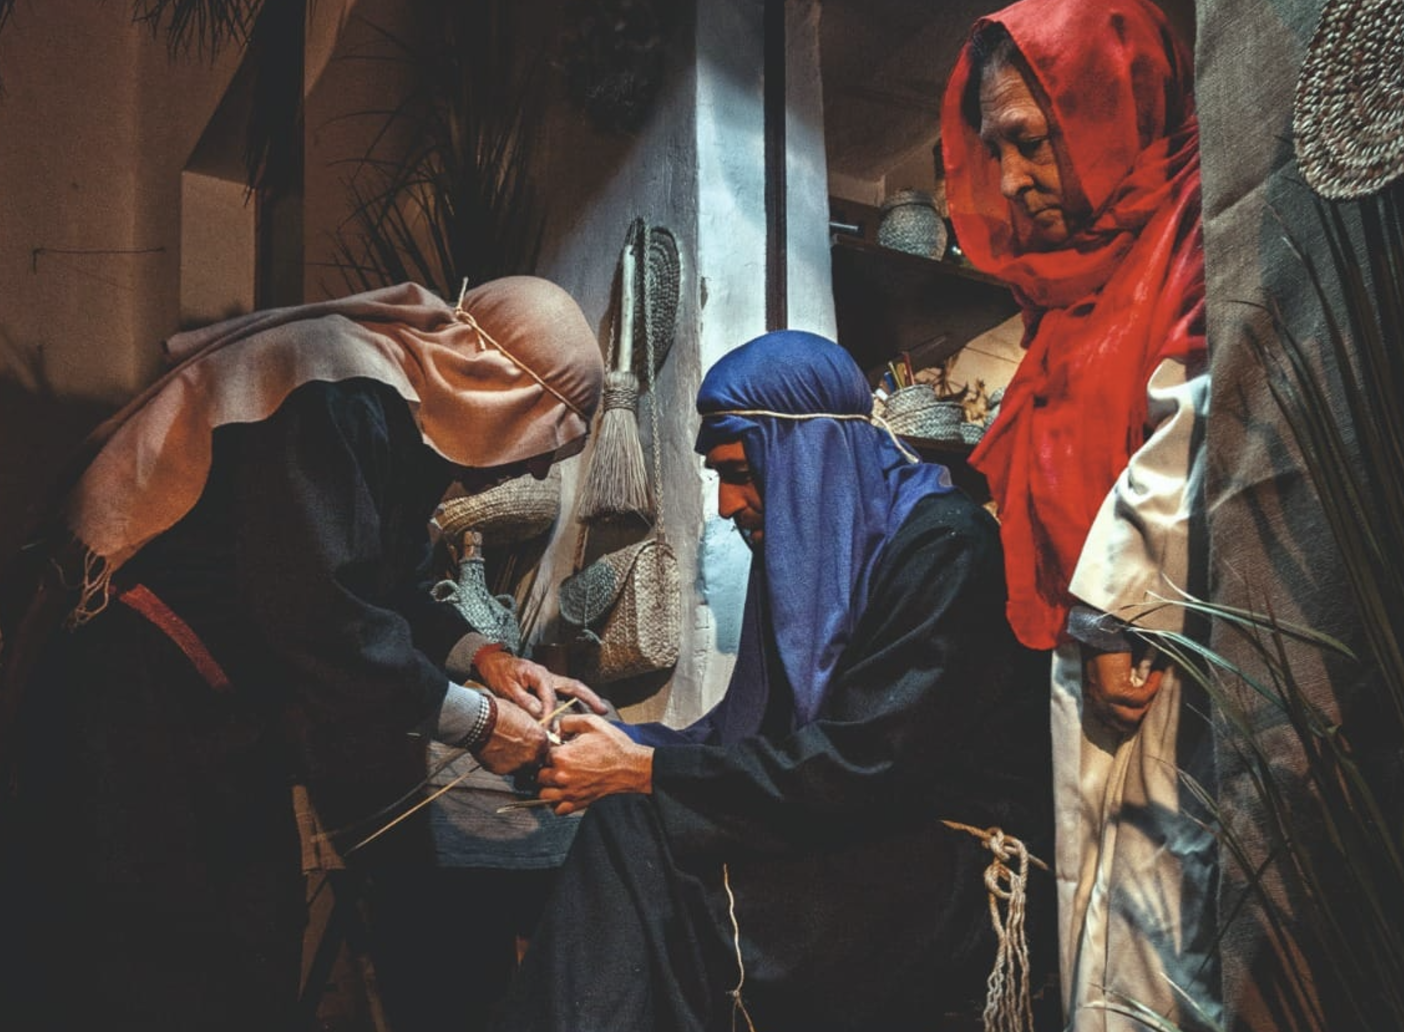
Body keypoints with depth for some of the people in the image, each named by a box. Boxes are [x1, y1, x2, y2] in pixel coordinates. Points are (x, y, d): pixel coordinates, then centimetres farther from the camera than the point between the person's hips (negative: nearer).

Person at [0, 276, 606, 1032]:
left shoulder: (397, 408, 6)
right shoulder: (340, 401, -24)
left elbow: (395, 587, 13)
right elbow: (326, 616, -29)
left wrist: (482, 656, -3)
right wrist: (477, 722, -19)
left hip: (222, 722, 9)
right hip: (142, 729, -9)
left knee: (253, 962, 16)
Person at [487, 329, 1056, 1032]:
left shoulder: (941, 544, -13)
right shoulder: (811, 549, 13)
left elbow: (864, 763, -21)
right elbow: (754, 729, 11)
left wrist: (646, 769, -18)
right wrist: (626, 743, -6)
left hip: (964, 871, -7)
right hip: (868, 848, 7)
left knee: (637, 826, -22)